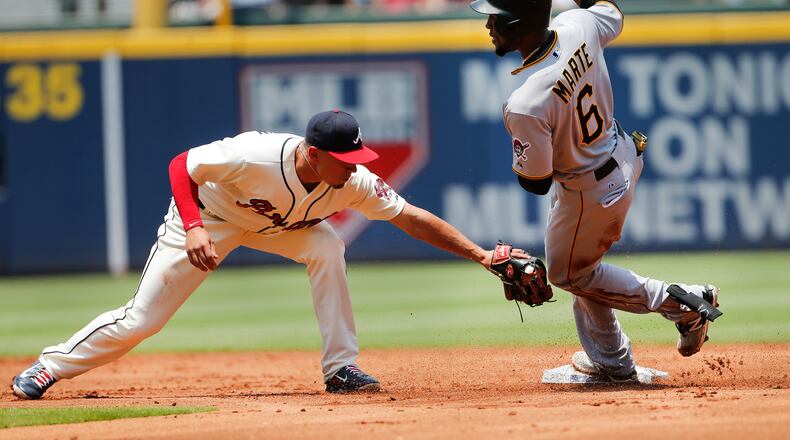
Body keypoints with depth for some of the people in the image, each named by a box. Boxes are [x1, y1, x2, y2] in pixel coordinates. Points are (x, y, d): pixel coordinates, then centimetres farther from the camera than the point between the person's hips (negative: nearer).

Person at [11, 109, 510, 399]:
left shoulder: (353, 183, -27)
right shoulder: (255, 157, -40)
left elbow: (411, 216, -22)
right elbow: (181, 166, -29)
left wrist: (480, 254, -28)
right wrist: (193, 229, -42)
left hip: (275, 225, 4)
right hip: (208, 215, -4)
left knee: (328, 247, -25)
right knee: (141, 320, -6)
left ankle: (341, 368, -14)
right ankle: (51, 366, 14)